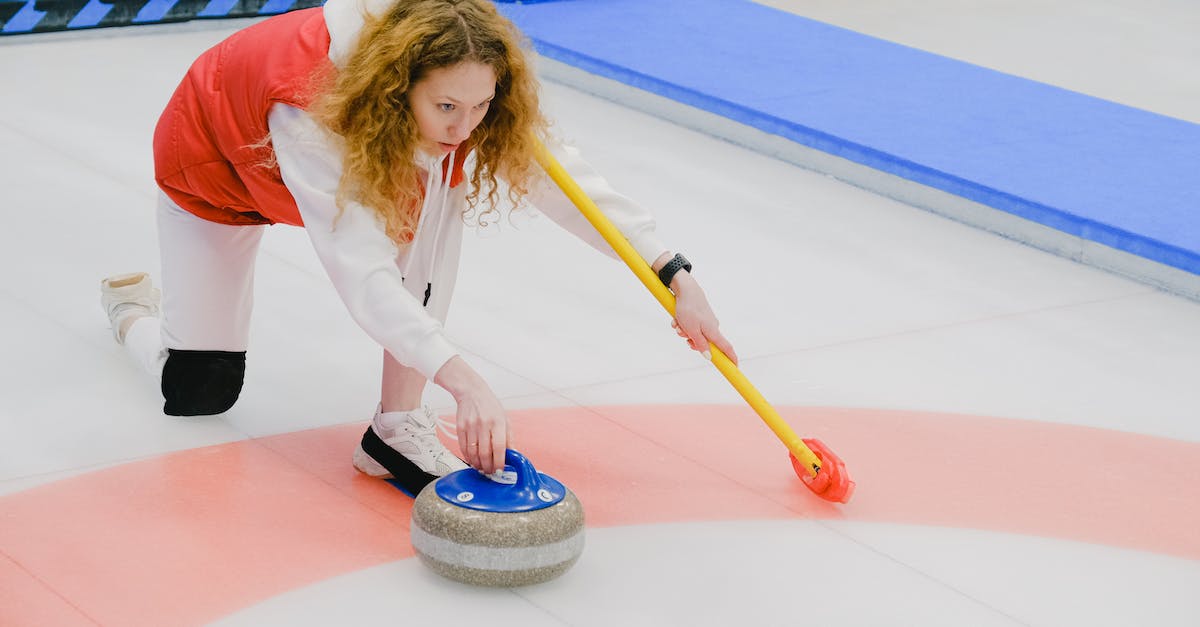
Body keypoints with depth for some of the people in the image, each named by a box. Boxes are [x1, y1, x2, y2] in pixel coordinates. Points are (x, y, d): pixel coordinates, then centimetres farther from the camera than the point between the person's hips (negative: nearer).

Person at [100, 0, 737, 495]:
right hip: (216, 161, -4)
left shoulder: (459, 86, -31)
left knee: (438, 190, -30)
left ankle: (397, 429, -21)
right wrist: (462, 380, -62)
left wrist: (675, 275, -35)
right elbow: (361, 266, -53)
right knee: (199, 391, -2)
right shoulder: (312, 107, -47)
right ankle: (134, 306, 34)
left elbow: (559, 174, -27)